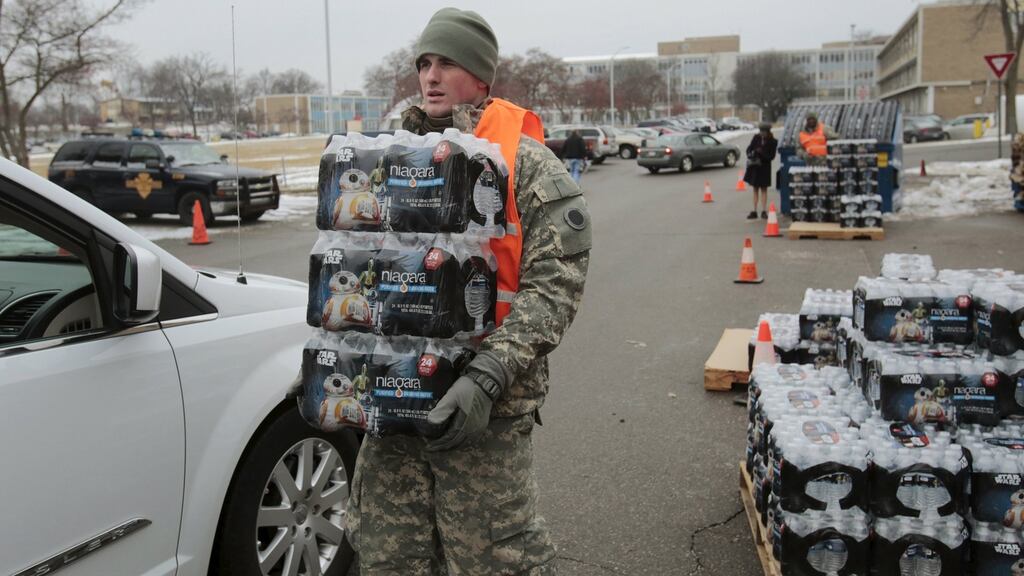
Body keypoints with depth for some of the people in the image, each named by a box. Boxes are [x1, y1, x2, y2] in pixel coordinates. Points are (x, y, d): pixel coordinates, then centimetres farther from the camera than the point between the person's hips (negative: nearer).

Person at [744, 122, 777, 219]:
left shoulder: (773, 142, -9)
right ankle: (754, 211, 12)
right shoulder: (756, 137, -2)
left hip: (764, 167, -3)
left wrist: (762, 153, -28)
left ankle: (764, 211, 7)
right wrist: (750, 154, -18)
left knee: (763, 189, 4)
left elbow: (771, 156, -12)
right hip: (754, 166, 3)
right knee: (755, 189, 8)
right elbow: (749, 148, 4)